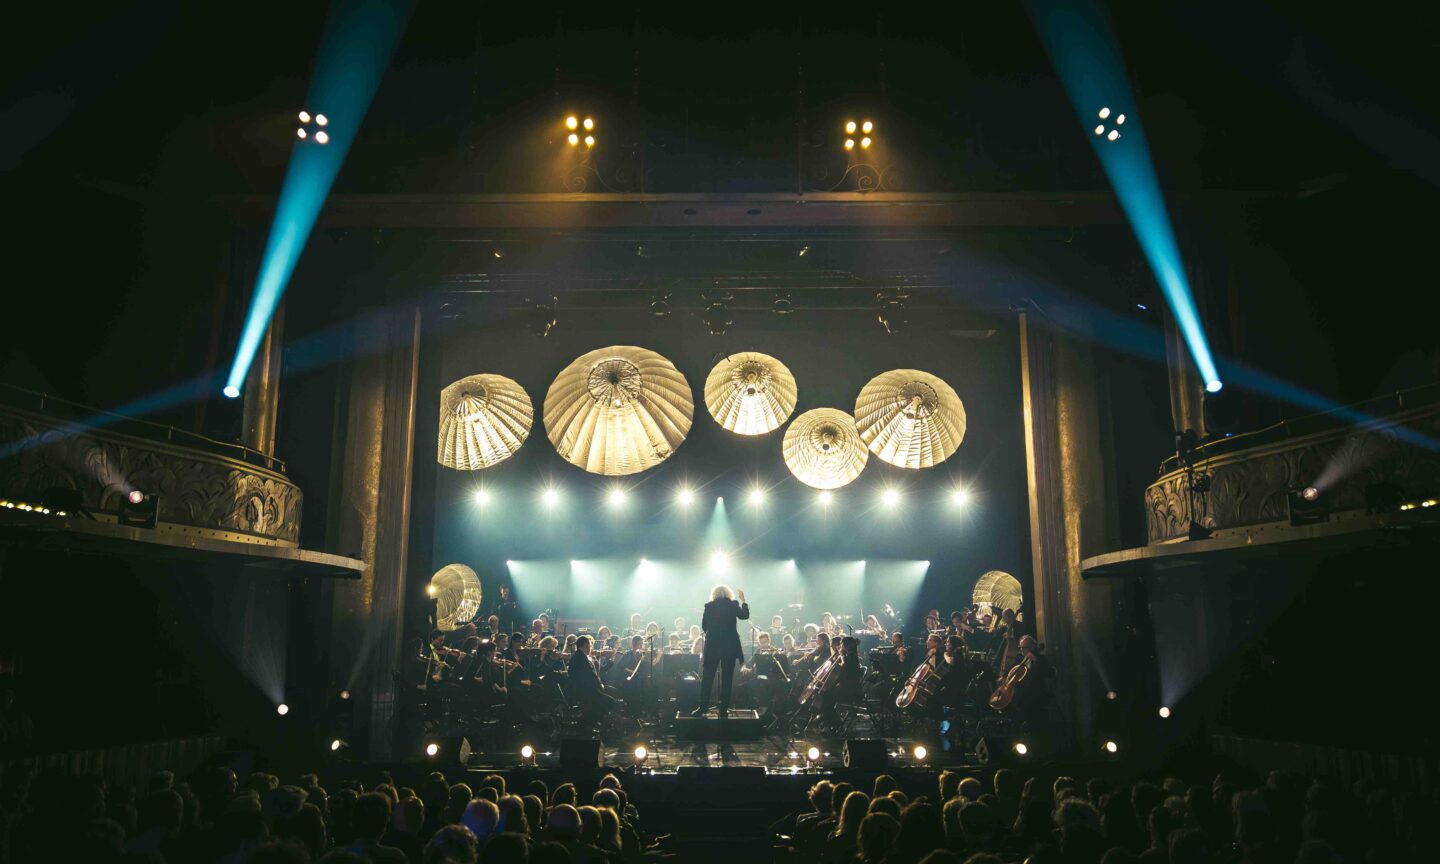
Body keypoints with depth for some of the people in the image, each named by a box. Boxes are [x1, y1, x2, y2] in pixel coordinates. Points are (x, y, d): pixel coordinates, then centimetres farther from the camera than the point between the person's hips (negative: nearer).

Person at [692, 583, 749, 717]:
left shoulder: (709, 606, -1)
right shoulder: (733, 605, -2)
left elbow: (704, 626, 4)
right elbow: (745, 615, 14)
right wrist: (743, 601, 24)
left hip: (712, 645, 0)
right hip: (730, 645, 0)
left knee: (707, 676, 6)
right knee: (727, 677, 6)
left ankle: (703, 708, 4)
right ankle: (724, 710, 6)